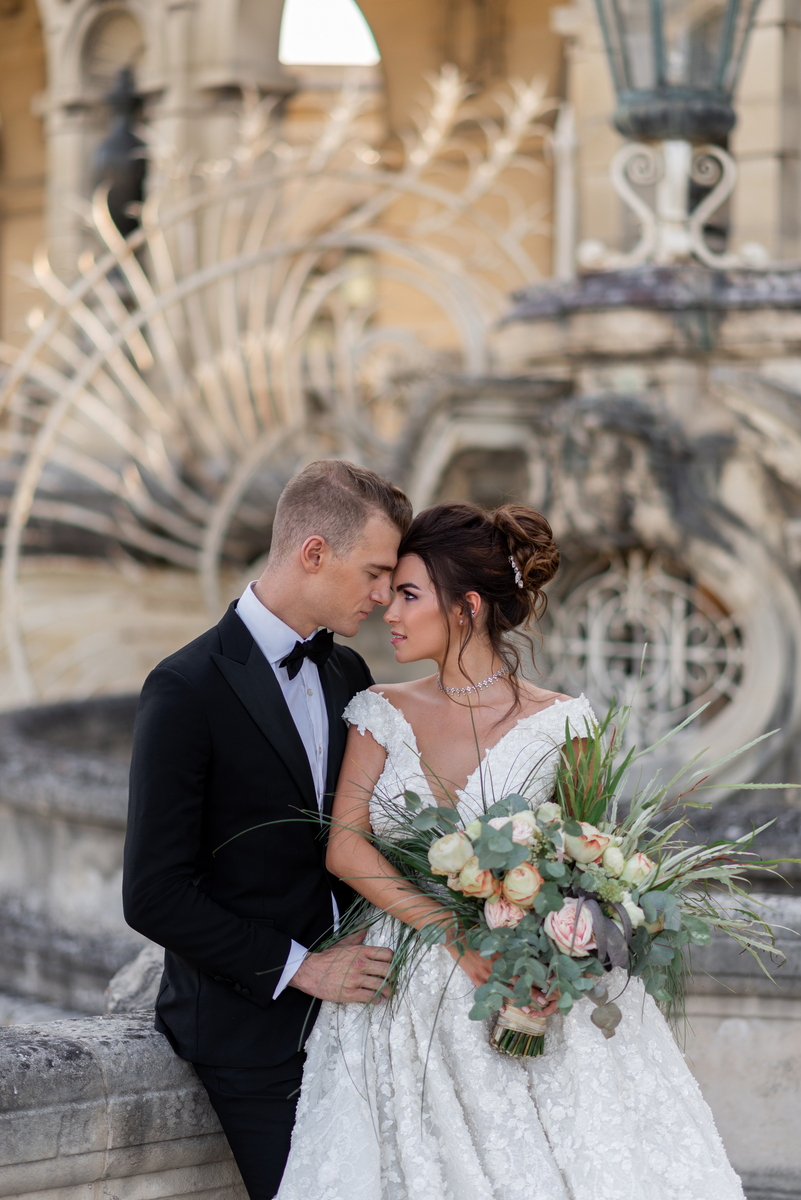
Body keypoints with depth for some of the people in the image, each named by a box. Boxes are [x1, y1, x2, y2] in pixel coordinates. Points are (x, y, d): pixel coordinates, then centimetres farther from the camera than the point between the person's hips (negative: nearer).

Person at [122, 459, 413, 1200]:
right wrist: (298, 967, -14)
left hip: (348, 1003, 6)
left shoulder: (349, 675, 9)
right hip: (251, 1026, -6)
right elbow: (154, 896, -15)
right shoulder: (188, 690, -13)